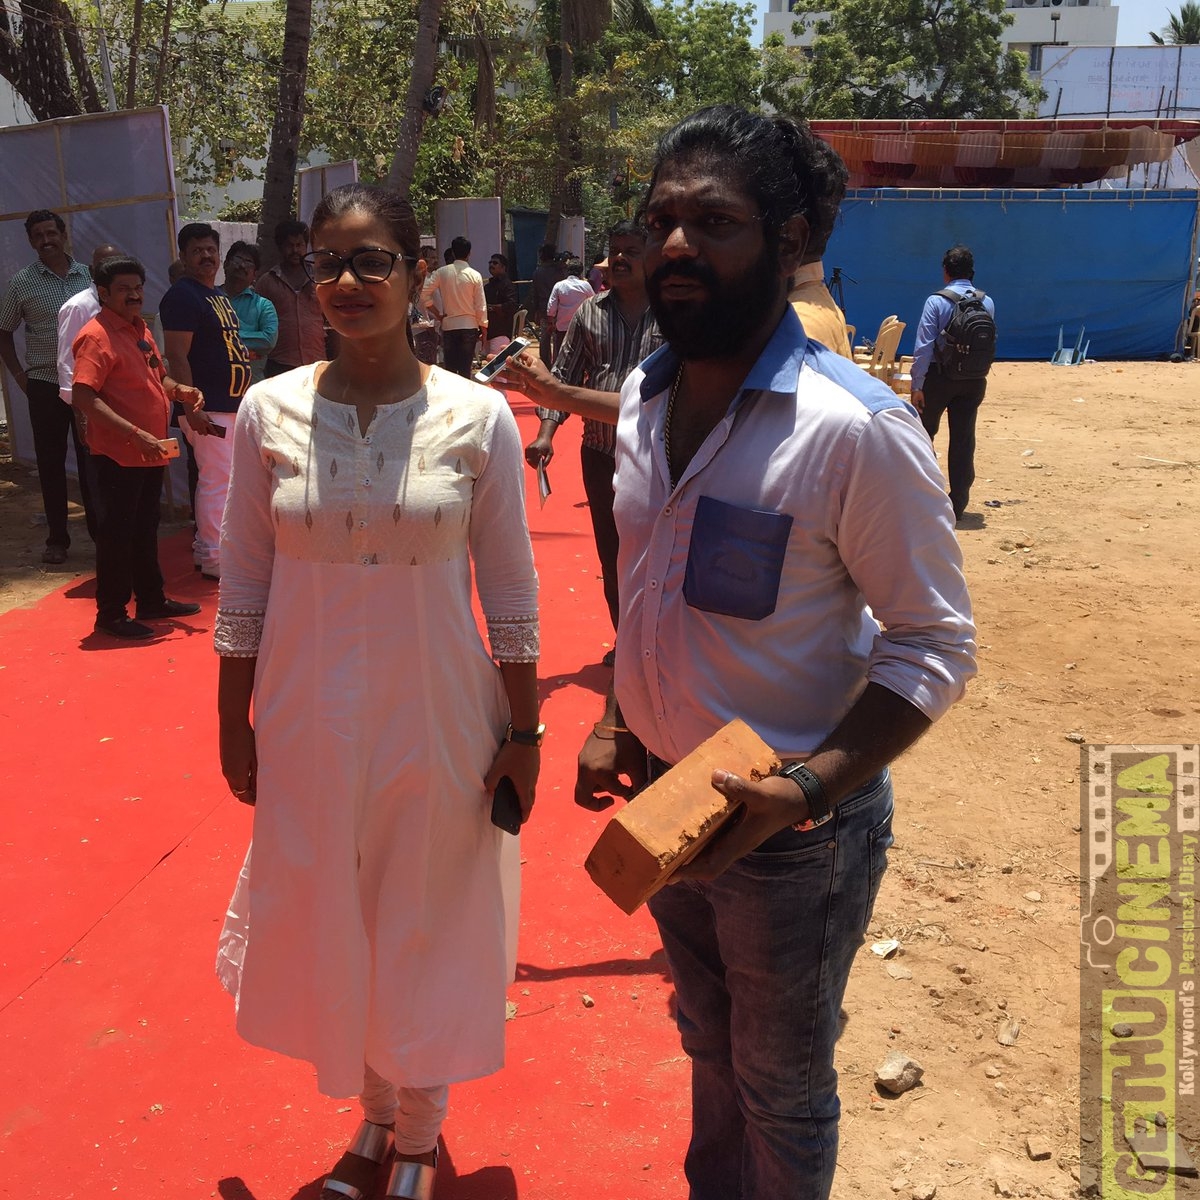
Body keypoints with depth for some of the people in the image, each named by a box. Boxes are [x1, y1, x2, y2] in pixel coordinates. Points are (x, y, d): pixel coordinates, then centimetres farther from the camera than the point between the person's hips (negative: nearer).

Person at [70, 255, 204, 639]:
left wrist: (179, 390, 3)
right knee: (116, 535, 1)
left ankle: (152, 600, 31)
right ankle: (111, 614, 12)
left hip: (150, 453, 9)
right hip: (117, 458, -9)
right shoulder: (96, 336, -15)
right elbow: (83, 398, -23)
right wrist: (134, 433, -28)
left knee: (145, 532, 19)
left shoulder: (139, 328, 12)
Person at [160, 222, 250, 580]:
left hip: (231, 404, 10)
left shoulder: (220, 295, 18)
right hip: (208, 408, -10)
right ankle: (214, 559, 0)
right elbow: (177, 356, -19)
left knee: (216, 478, 16)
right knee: (217, 480, -7)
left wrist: (245, 396, 22)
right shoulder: (182, 295, -11)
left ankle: (206, 546, 27)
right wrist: (191, 408, -25)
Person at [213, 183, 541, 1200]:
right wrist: (233, 724, 4)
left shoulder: (478, 416, -8)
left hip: (437, 717, -1)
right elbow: (244, 584, 2)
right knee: (329, 921, 16)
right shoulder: (269, 411, -4)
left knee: (427, 924, 13)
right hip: (306, 720, 2)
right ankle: (375, 1113, 44)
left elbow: (511, 591, -3)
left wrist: (524, 733, -2)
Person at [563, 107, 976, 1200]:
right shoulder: (643, 398, 0)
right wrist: (618, 720, 3)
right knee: (710, 1047, 29)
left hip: (798, 828, -6)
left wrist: (809, 789, -29)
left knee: (781, 1088, 18)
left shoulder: (857, 429, -23)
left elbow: (936, 644, -18)